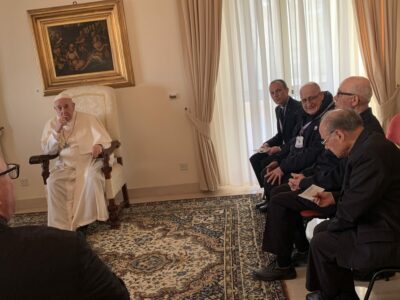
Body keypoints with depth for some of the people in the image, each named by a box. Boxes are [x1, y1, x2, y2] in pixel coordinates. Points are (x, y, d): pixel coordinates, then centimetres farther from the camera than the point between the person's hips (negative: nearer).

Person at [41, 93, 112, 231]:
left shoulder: (88, 118, 6)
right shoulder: (51, 124, 13)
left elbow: (104, 138, -4)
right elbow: (47, 150, 4)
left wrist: (99, 145, -29)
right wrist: (58, 129, -9)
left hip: (89, 160, -2)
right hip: (65, 165, 2)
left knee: (92, 177, -36)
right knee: (53, 182, -28)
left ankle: (87, 218, -26)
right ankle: (61, 226, -24)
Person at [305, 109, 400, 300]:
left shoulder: (370, 153, -28)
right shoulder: (368, 143, 3)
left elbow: (351, 211, -23)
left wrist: (332, 225, -5)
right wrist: (334, 198, 10)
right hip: (380, 222, 10)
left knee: (320, 243, -2)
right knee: (321, 230, 13)